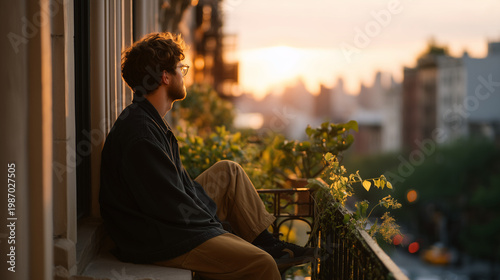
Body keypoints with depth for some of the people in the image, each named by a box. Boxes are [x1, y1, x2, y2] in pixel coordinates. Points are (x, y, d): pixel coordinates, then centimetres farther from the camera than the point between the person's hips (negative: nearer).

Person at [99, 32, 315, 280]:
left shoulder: (149, 120, 9)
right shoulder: (140, 136, -25)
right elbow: (172, 208, -24)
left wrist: (208, 211, 10)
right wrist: (214, 227, -10)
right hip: (157, 243, -11)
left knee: (229, 171, 20)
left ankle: (266, 242, 18)